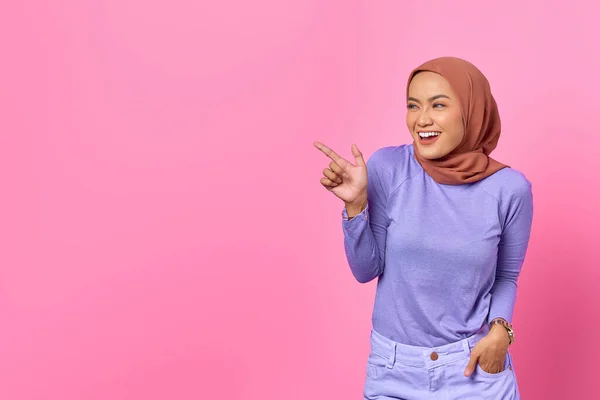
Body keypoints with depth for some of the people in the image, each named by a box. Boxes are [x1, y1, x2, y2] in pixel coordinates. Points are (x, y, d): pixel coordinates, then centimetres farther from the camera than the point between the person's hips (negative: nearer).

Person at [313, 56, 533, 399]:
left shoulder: (509, 188, -11)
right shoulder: (387, 168, -12)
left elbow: (506, 277, 3)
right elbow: (366, 270, -8)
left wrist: (500, 331, -12)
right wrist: (356, 203, -20)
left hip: (475, 366, 0)